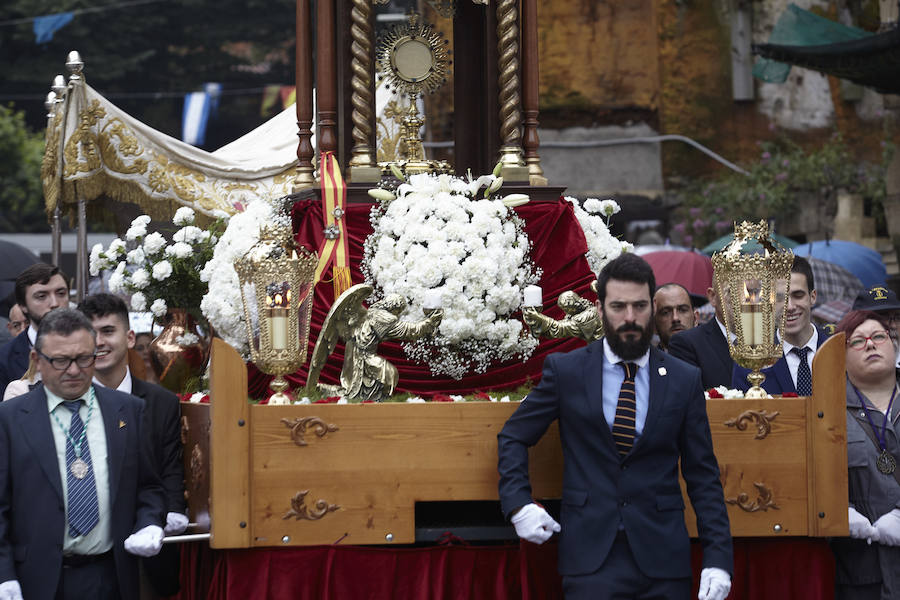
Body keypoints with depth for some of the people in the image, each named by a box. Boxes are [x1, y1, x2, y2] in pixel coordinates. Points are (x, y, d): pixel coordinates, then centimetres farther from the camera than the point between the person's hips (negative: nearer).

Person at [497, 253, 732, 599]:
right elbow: (513, 437, 12)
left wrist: (717, 558, -2)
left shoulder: (684, 380, 5)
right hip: (590, 555, -1)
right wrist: (519, 504, -3)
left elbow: (703, 477, 6)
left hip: (662, 558, 1)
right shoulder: (565, 371, 3)